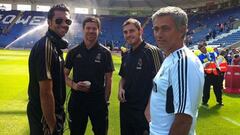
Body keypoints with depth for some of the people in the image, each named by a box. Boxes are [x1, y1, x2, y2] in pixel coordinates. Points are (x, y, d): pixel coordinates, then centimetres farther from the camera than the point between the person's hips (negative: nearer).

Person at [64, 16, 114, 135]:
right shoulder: (73, 52, 1)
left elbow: (108, 79, 0)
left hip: (98, 100, -1)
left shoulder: (105, 53, -3)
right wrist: (74, 85, -13)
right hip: (77, 100, 1)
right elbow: (64, 74, 6)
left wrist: (106, 100, -3)